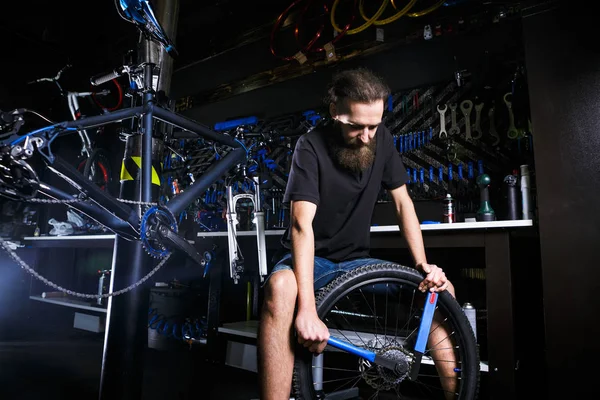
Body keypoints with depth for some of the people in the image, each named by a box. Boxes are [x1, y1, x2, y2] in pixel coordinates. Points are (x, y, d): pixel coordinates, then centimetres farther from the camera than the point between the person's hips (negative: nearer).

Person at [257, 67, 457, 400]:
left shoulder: (381, 140, -2)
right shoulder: (311, 146, -18)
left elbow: (402, 202, 3)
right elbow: (302, 224, -30)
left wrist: (423, 265, -10)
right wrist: (308, 310, -39)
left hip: (355, 261, 5)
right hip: (310, 260, -4)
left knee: (442, 288, -9)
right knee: (280, 288, -39)